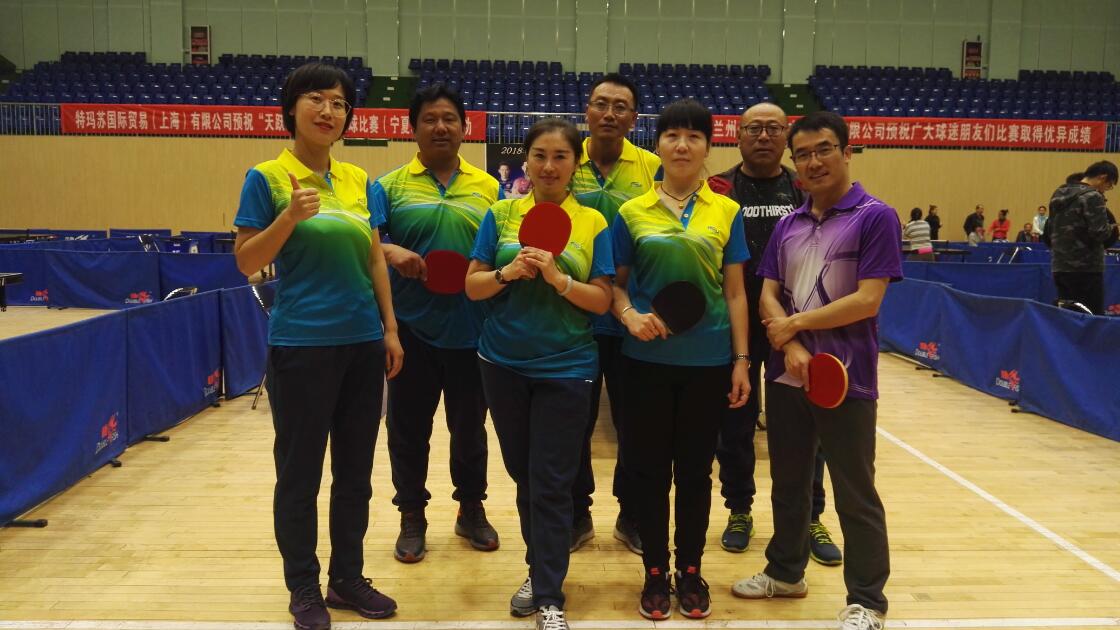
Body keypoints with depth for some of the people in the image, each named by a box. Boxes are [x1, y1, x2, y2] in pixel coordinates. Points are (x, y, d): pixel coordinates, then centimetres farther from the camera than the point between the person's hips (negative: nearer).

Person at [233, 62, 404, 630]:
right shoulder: (267, 177, -4)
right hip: (301, 344, -5)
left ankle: (347, 577, 28)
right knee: (299, 471, 6)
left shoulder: (359, 180, 9)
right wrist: (290, 217, -21)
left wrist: (391, 328, 8)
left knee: (355, 469, 13)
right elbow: (246, 263, -6)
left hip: (363, 343, 5)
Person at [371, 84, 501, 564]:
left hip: (471, 329, 1)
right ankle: (412, 518, 26)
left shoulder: (488, 188, 7)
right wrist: (389, 251, -26)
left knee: (469, 425, 14)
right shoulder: (390, 186, 3)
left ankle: (471, 510, 32)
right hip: (411, 327, -1)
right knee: (408, 426, 9)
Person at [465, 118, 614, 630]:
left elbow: (601, 301, -3)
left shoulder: (593, 223, 0)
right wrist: (508, 272, -17)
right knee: (523, 475, 15)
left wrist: (557, 278, -19)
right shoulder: (501, 214, 3)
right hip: (504, 363, 3)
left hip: (565, 368, -2)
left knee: (551, 485, 0)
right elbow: (471, 285, 2)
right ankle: (539, 569, 36)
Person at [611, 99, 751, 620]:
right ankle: (655, 574, 23)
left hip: (708, 360, 0)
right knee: (649, 468, 7)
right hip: (647, 360, 0)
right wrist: (630, 316, -14)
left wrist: (741, 360, 1)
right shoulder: (632, 212, 3)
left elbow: (734, 292, 4)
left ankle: (690, 572, 26)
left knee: (695, 469, 10)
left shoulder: (726, 212, 4)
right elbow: (616, 284, 6)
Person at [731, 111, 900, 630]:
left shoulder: (875, 217, -7)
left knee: (855, 494, 4)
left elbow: (867, 300, -15)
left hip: (847, 378, -5)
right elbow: (767, 297, 4)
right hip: (785, 376, 6)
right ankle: (786, 571, 35)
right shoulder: (787, 225, 10)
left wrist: (795, 324, -9)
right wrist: (791, 348, -14)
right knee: (788, 482, 17)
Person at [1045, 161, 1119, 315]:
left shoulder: (1059, 194, 13)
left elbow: (1049, 231, 19)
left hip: (1059, 267, 8)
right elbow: (1100, 232, -16)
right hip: (1086, 269, -8)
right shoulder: (1092, 196, -11)